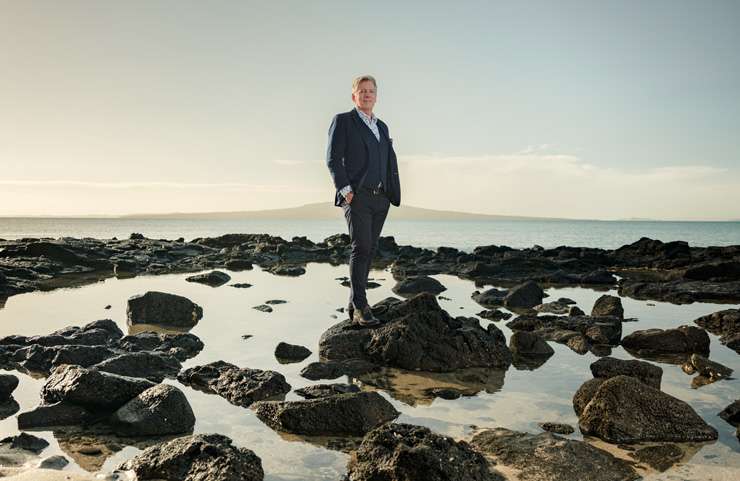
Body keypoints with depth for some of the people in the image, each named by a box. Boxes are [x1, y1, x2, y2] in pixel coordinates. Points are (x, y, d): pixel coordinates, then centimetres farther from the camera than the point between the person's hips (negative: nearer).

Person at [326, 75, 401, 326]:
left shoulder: (382, 126, 22)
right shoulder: (342, 121, 4)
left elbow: (390, 162, 19)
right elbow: (333, 158, -4)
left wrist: (392, 195, 9)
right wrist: (345, 189, -14)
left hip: (380, 198, 6)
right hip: (357, 196, -6)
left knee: (370, 249, 6)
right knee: (361, 248, -15)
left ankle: (354, 303, 15)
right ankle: (360, 307, -14)